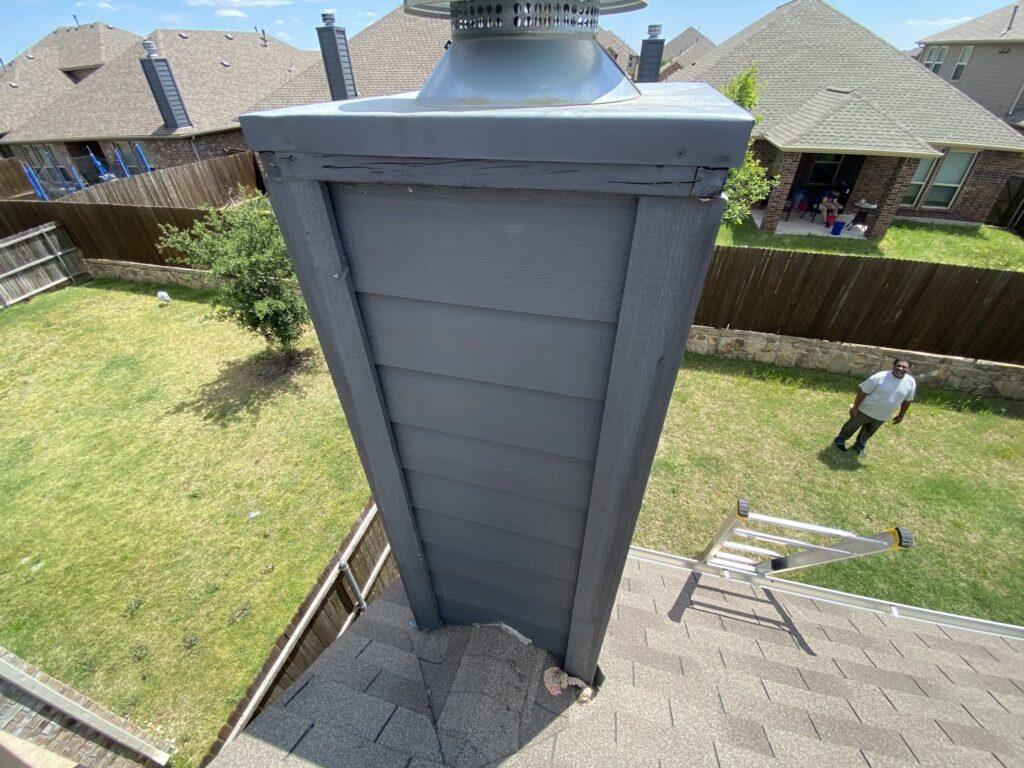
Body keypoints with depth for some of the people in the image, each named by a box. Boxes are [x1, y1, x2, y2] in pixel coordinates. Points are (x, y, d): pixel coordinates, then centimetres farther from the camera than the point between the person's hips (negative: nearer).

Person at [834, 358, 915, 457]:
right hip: (865, 410, -4)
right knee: (852, 425, 16)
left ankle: (859, 445, 45)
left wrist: (901, 415, 11)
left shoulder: (911, 382, -9)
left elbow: (907, 400, 5)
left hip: (883, 416, 4)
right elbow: (862, 391, -17)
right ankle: (840, 439, 38)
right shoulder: (879, 377, -24)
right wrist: (855, 407, -15)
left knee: (869, 432, 23)